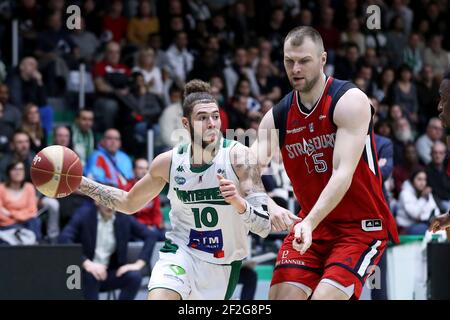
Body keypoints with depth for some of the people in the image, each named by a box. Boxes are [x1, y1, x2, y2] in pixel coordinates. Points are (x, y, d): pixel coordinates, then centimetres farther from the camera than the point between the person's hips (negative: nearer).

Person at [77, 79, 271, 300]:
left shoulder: (237, 156, -16)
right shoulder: (169, 161, -6)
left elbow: (264, 227, -20)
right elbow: (129, 203, 13)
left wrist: (239, 202, -40)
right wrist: (80, 183, 5)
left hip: (223, 266, 0)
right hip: (181, 252, 0)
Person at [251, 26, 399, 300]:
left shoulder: (350, 101, -15)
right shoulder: (278, 117, 2)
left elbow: (343, 174, -26)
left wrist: (310, 222, -38)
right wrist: (269, 206, -31)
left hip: (362, 226, -5)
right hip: (310, 225, 5)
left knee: (324, 298, -22)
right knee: (282, 296, -8)